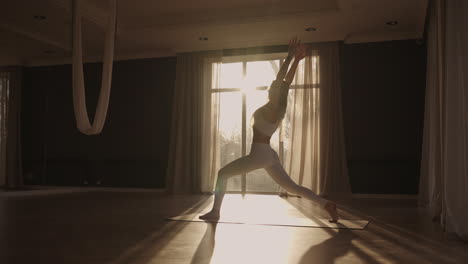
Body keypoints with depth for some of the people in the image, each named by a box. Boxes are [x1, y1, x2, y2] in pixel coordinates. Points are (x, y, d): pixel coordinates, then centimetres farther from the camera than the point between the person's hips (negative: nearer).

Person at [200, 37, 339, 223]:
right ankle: (327, 205, 2)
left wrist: (290, 57, -16)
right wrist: (296, 59, 12)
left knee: (223, 174, 5)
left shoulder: (273, 107, -12)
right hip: (269, 155, 9)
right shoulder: (281, 107, 8)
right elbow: (287, 81, 11)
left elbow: (281, 80, -18)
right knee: (292, 187, 11)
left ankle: (215, 211, 5)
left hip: (259, 154, -9)